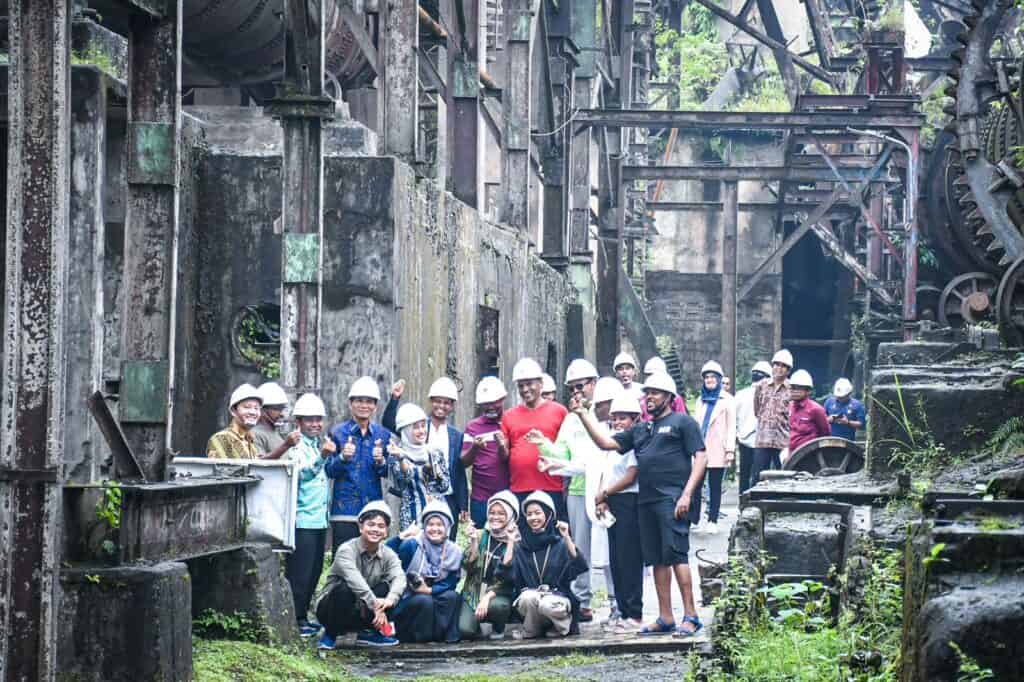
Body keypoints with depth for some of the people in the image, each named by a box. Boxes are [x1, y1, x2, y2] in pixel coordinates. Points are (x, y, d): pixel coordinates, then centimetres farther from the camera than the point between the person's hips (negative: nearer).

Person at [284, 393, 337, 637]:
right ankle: (295, 619, -5)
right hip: (302, 518, -9)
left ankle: (303, 616, 19)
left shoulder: (318, 444, 15)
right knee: (299, 572, -8)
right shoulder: (297, 447, -10)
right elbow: (302, 472, -29)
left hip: (319, 519, 9)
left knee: (314, 571, 11)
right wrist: (321, 457, -42)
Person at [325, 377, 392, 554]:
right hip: (345, 508, -2)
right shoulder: (338, 433, 2)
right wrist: (342, 458, -19)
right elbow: (329, 472, 0)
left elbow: (387, 473, 9)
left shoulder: (382, 434, 9)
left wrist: (381, 461, -12)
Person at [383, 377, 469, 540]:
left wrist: (463, 508, 6)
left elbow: (460, 473, 9)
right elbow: (388, 423, -5)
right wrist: (395, 399, -19)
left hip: (447, 501, 1)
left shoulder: (456, 436, 10)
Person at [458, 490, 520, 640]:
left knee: (496, 605, -37)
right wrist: (474, 542, -14)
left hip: (500, 595, -2)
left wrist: (488, 596, -21)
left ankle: (499, 629, -2)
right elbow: (469, 567, -3)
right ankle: (478, 626, 14)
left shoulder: (515, 541, -5)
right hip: (474, 592, 2)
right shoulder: (481, 536, 4)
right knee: (465, 630, -23)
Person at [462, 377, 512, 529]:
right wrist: (474, 448, -17)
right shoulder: (473, 426, 9)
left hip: (509, 496, 0)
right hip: (481, 499, 0)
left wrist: (502, 447, -14)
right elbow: (464, 462, 5)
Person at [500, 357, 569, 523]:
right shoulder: (509, 416, 12)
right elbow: (504, 457, 14)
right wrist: (501, 446, -6)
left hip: (551, 490, -3)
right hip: (518, 492, 3)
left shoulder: (558, 411, 4)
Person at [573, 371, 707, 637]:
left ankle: (690, 616, -14)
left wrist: (687, 494, -14)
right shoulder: (641, 430, 24)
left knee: (676, 554, -14)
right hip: (646, 501, 7)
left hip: (672, 499, -7)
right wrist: (583, 415, 15)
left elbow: (700, 458, -4)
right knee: (657, 560, 7)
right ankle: (665, 618, 10)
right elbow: (606, 443, 23)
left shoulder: (682, 422, 3)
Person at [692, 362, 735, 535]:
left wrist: (730, 449, -10)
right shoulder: (701, 400, 18)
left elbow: (731, 427, -2)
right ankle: (695, 521, -2)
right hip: (700, 449, 4)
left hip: (717, 451, -4)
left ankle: (712, 522, 5)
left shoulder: (727, 400, 2)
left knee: (715, 486, 2)